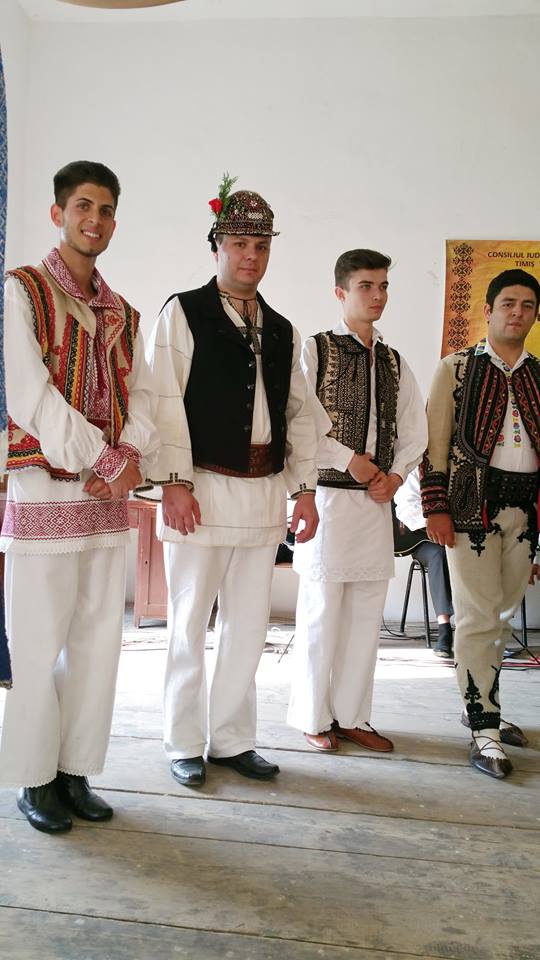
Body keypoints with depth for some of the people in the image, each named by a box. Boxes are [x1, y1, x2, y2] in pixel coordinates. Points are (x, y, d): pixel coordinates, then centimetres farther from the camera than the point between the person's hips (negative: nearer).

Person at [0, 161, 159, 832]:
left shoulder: (122, 313, 16)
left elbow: (140, 392, 10)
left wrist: (132, 457, -9)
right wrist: (102, 458, -14)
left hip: (109, 497, 6)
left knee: (98, 640, 8)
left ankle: (76, 770, 22)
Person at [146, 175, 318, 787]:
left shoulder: (282, 332, 16)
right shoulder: (183, 314, 0)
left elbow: (299, 413, 17)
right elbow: (165, 402, -8)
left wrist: (304, 488, 9)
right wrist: (174, 481, -15)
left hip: (264, 493, 5)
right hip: (202, 489, -5)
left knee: (248, 625, 11)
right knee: (189, 625, 4)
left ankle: (232, 739, 26)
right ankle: (185, 745, 20)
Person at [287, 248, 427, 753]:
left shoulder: (394, 362, 14)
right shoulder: (316, 349, -3)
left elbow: (415, 431, 17)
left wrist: (395, 475, 0)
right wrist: (351, 460, -13)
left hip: (377, 502, 6)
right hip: (329, 496, -5)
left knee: (366, 614, 9)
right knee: (321, 612, 1)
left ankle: (351, 716, 21)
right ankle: (313, 717, 16)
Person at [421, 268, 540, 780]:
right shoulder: (455, 368, 2)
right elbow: (435, 440, -3)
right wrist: (435, 506, -9)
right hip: (473, 503, -4)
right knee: (478, 617, -4)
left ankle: (481, 705, 29)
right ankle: (484, 729, 4)